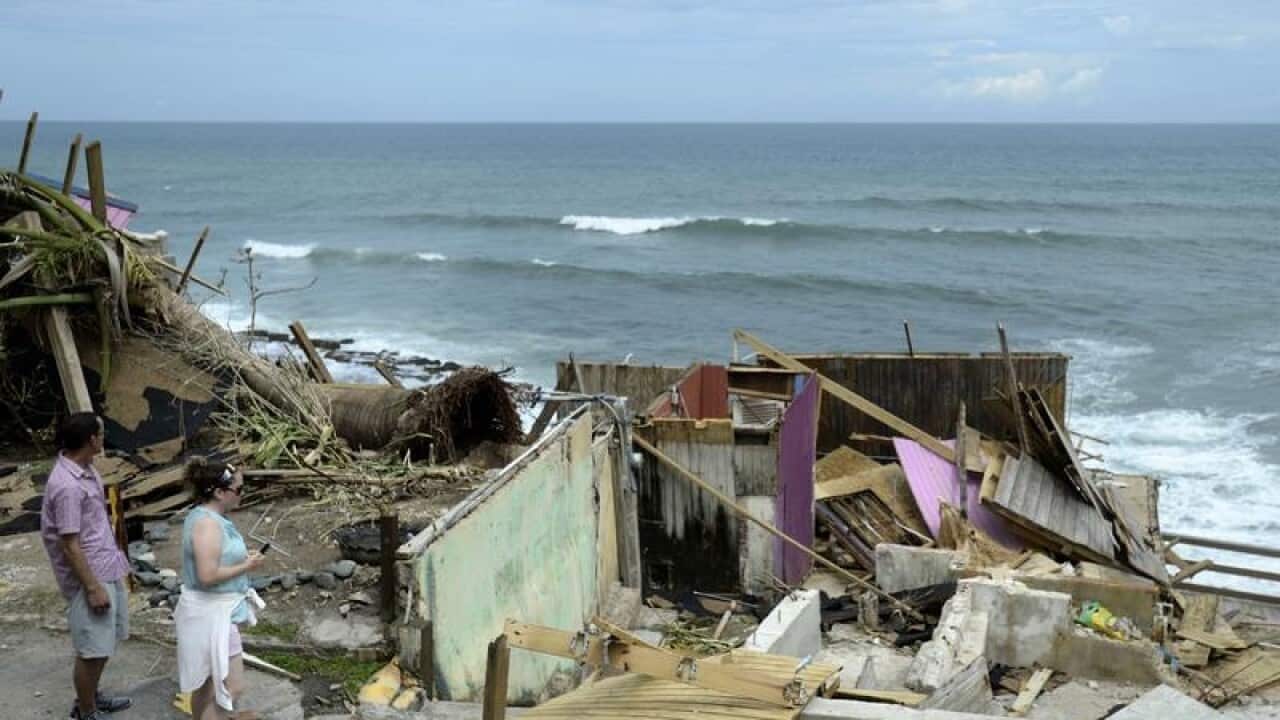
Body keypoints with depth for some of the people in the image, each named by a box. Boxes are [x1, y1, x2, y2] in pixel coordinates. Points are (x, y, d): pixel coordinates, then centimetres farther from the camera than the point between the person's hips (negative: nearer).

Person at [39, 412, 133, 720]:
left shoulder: (85, 469, 4)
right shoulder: (67, 485, -26)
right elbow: (70, 546, -23)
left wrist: (117, 560, 23)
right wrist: (93, 587, -20)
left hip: (108, 569, 10)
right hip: (89, 577, -10)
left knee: (104, 644, 21)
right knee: (92, 649, 3)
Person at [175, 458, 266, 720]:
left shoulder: (208, 516, 7)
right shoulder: (207, 523, -24)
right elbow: (208, 575, -28)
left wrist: (242, 557, 7)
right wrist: (245, 567, -17)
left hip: (216, 610, 10)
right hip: (212, 614, -10)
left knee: (208, 679, 22)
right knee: (232, 685, -6)